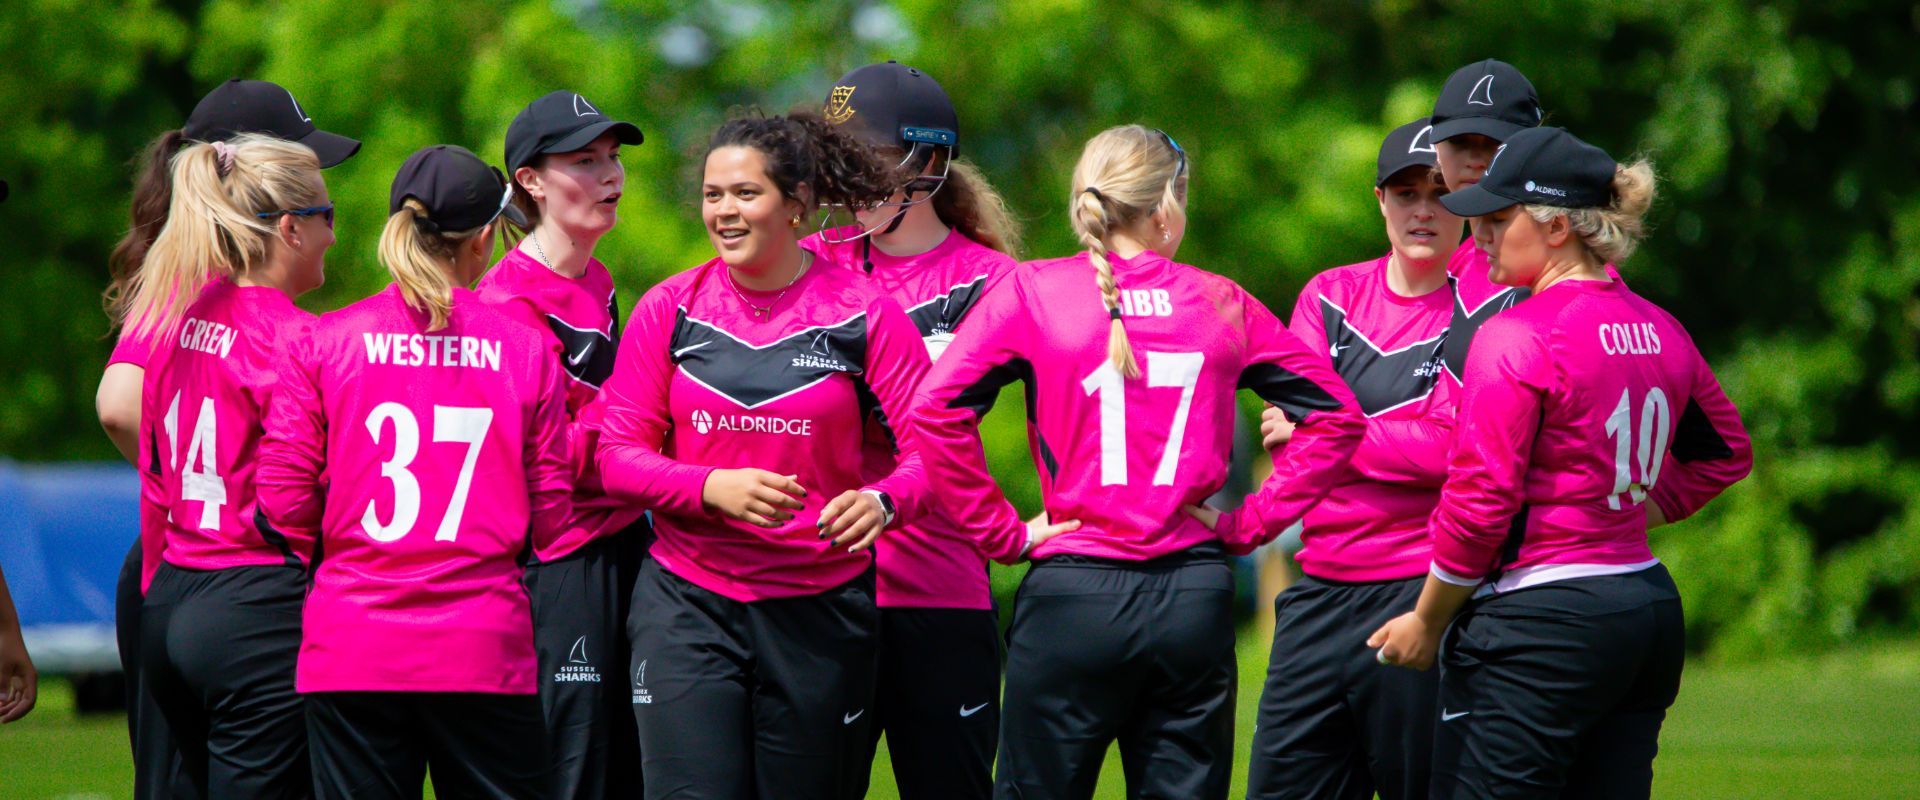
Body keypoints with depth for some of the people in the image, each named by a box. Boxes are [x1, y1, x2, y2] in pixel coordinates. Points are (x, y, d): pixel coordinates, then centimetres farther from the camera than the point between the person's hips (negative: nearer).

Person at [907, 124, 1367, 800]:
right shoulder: (1221, 304, 6)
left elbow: (936, 410, -11)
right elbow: (1337, 417, 7)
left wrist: (999, 528, -3)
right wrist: (1249, 522, 7)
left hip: (1072, 593, -2)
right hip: (1196, 593, 2)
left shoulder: (1033, 293, -1)